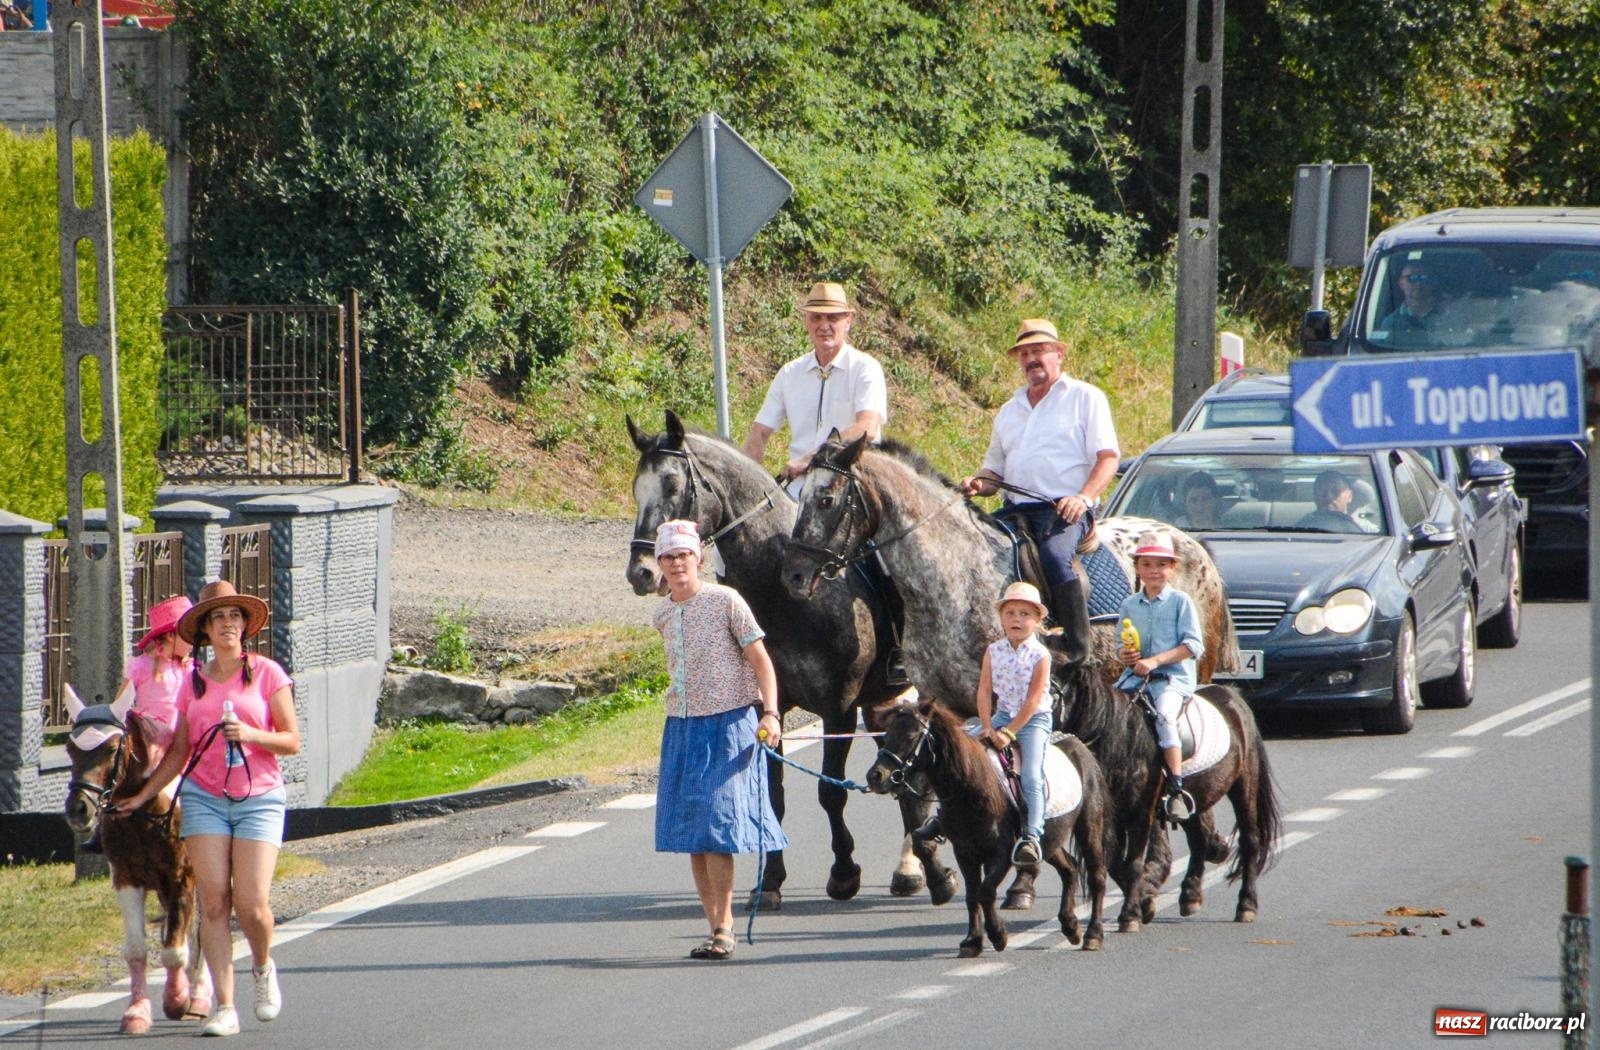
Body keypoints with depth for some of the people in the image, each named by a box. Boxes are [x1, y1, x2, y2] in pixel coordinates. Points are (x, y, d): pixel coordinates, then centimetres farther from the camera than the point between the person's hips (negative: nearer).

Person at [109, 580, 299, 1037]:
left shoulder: (267, 673, 1)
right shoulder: (193, 683, 9)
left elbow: (292, 741, 0)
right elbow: (179, 754, 14)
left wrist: (251, 734, -17)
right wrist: (141, 797, 12)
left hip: (259, 798, -2)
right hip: (205, 797, 2)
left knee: (251, 905, -10)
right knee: (214, 901, -7)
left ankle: (263, 967, 23)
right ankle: (224, 1006, -6)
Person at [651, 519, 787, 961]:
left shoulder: (726, 602, -8)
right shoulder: (662, 616, 9)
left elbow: (761, 661, -8)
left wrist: (770, 714, -18)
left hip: (728, 724, -6)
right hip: (682, 727, 6)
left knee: (716, 825, -13)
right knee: (690, 831, 4)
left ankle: (723, 929, -9)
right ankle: (715, 924, 11)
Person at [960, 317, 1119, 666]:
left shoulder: (1086, 398, 8)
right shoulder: (1009, 411, 26)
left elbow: (1108, 458, -1)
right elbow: (995, 470, 29)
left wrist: (1084, 498, -19)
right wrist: (977, 484, 4)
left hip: (1065, 510, -6)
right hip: (1017, 511, 6)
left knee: (1054, 555, -35)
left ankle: (1078, 653, -31)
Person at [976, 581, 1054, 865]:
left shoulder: (1040, 656, -12)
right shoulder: (994, 651, 0)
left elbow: (1033, 700, -16)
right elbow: (984, 691, -1)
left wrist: (1008, 732, -20)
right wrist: (987, 727, -13)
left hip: (1034, 719, -5)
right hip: (1003, 714, 5)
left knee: (1031, 776, -18)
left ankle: (1032, 836, -25)